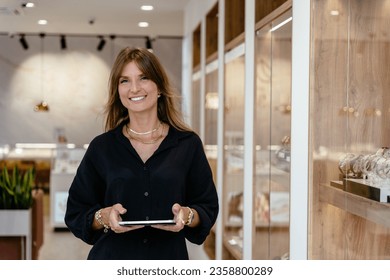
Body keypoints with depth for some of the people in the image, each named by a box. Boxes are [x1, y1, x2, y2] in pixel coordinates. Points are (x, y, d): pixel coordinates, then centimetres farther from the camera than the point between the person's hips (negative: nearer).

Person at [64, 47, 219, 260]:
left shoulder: (188, 144, 0)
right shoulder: (101, 147, 1)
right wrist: (104, 216, -16)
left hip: (168, 259, 0)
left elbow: (208, 208, 3)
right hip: (112, 259, 0)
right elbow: (76, 214, 3)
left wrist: (187, 215, -16)